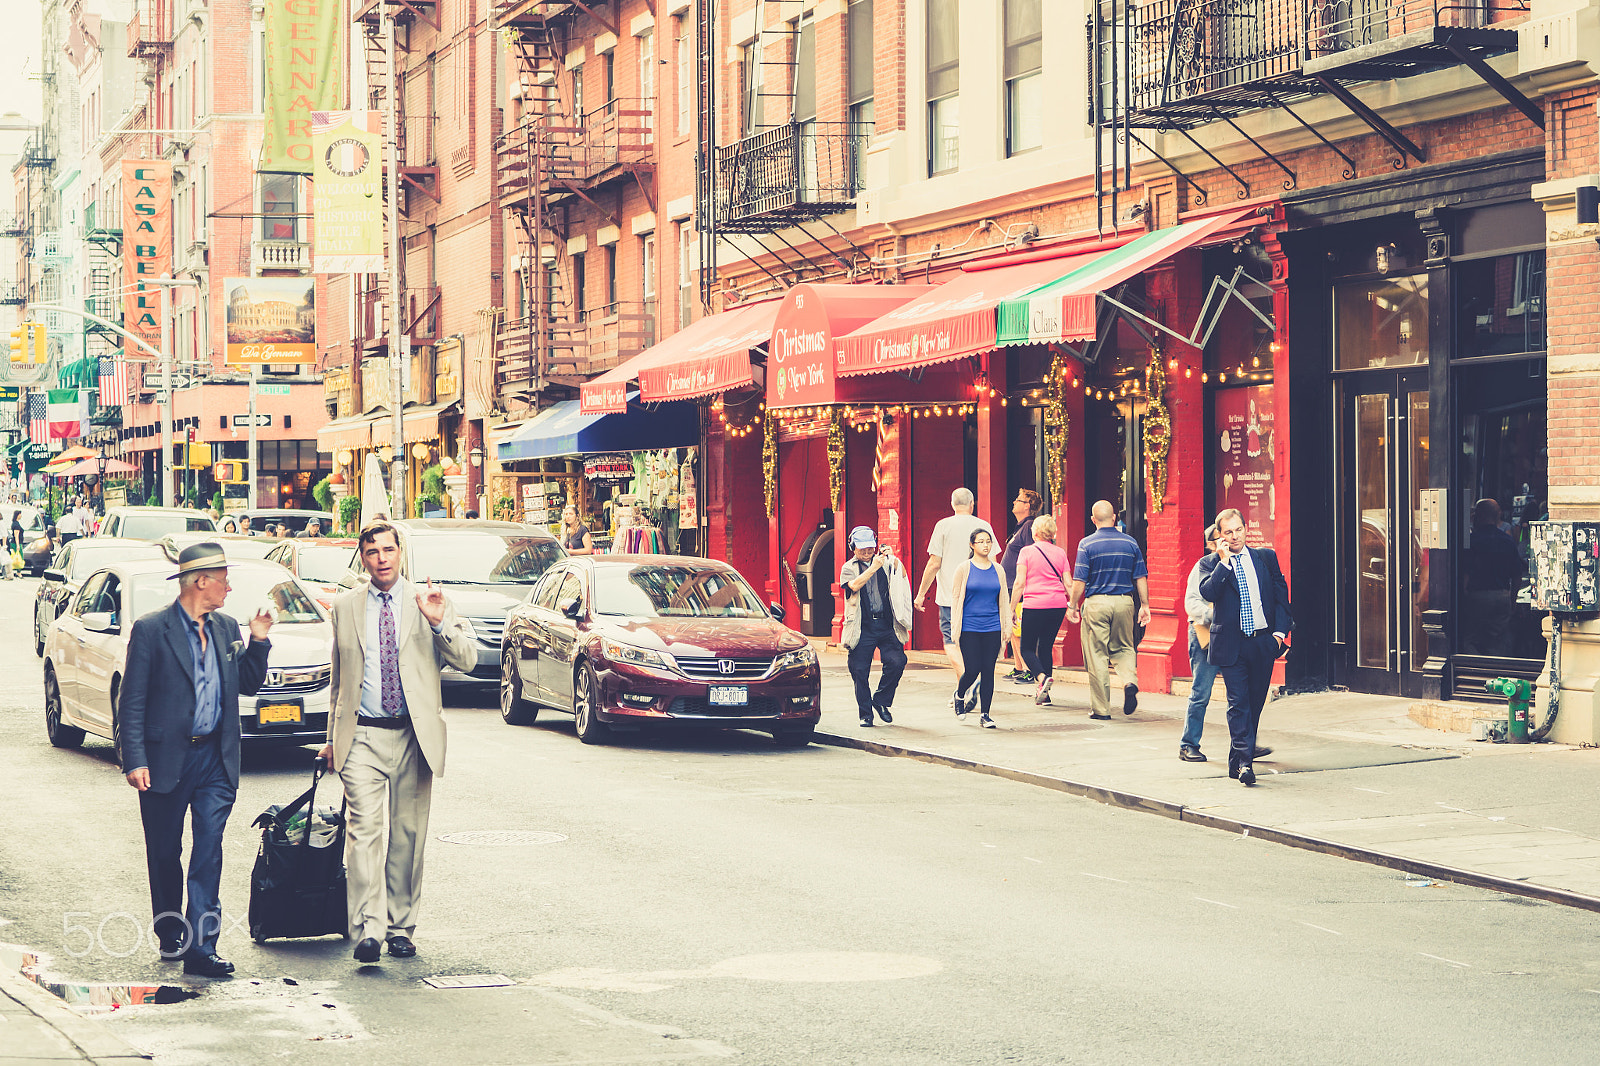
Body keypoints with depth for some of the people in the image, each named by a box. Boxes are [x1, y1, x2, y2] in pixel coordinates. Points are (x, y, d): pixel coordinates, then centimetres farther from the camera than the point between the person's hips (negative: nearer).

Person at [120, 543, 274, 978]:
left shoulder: (227, 628, 10)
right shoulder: (151, 629, -6)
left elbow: (247, 685, 19)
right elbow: (132, 701, -7)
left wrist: (258, 641, 4)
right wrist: (134, 760, -14)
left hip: (215, 758, 3)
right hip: (166, 758, -3)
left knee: (209, 845, -9)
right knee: (164, 853, 9)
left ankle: (200, 945, -11)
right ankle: (170, 936, 28)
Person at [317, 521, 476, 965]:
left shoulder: (428, 602, 4)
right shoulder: (345, 608, 9)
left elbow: (468, 659, -4)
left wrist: (438, 622, -19)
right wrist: (333, 736, 16)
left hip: (414, 737, 0)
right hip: (362, 736, 0)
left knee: (408, 834, 6)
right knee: (363, 829, -13)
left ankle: (400, 927, 16)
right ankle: (367, 929, -17)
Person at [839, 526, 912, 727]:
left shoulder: (885, 563, 12)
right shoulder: (848, 568, 7)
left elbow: (902, 576, -4)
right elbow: (854, 585, -13)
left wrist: (893, 559, -17)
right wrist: (873, 567, -17)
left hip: (886, 626, 1)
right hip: (862, 628, -1)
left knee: (897, 661, -14)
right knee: (860, 671, -1)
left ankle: (881, 701, 7)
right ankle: (865, 714, 13)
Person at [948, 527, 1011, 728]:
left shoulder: (998, 570, 9)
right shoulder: (964, 569, 0)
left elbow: (1003, 599, 15)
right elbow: (955, 598, 2)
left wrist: (1006, 627, 11)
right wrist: (955, 628, -2)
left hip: (992, 628, 3)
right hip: (969, 627, -3)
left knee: (988, 671, 1)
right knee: (972, 669, -7)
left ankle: (985, 714, 8)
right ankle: (959, 696, 24)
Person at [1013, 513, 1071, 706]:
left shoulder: (1027, 552, -1)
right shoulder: (1060, 553, 10)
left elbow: (1020, 583, -6)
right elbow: (1068, 584, 6)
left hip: (1034, 605, -4)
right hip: (1058, 604, 4)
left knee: (1027, 648, 6)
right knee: (1046, 647, 14)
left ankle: (1042, 677, -21)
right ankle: (1044, 695, 10)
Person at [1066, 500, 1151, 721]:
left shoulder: (1087, 544, -5)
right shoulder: (1131, 543, 4)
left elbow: (1079, 580, -7)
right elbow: (1141, 578, 5)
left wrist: (1072, 605, 3)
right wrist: (1145, 605, 11)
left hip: (1096, 603, -3)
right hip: (1124, 602, 3)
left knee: (1097, 655, 3)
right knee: (1123, 647, 20)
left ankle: (1101, 708, 5)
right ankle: (1130, 680, -9)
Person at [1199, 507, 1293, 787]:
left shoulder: (1266, 557, 10)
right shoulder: (1210, 563, 3)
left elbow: (1281, 594, 12)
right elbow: (1208, 591, -15)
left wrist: (1280, 630, 2)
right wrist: (1224, 561, -15)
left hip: (1263, 642, 3)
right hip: (1231, 645, -3)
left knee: (1255, 703, 8)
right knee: (1238, 703, -11)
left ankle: (1237, 761, 20)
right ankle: (1244, 762, -15)